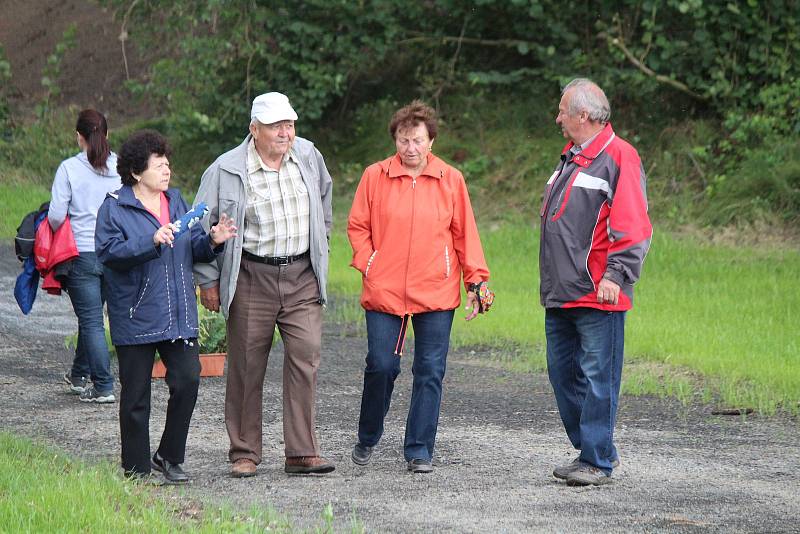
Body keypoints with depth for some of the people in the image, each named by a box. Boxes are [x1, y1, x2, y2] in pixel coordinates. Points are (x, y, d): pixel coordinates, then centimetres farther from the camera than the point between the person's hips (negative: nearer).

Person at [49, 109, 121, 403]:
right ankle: (79, 374, 35)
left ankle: (104, 387, -4)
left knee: (91, 320, 1)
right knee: (92, 315, 20)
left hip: (83, 254, -4)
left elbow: (56, 216, -10)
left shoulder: (69, 169, -9)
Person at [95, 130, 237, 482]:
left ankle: (169, 458, 11)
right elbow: (109, 252, -17)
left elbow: (194, 249, 17)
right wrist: (152, 242, -26)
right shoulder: (115, 208, -5)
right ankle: (137, 469, 12)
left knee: (187, 380, -5)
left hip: (178, 316, 5)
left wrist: (212, 241, -4)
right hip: (135, 318, -5)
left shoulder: (176, 201, 14)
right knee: (136, 394, 2)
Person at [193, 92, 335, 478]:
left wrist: (319, 250, 28)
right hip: (251, 279, -3)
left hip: (302, 276, 3)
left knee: (305, 358, -8)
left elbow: (323, 202, 26)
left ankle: (302, 453, -5)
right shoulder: (226, 170, -6)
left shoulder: (308, 156, 6)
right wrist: (208, 280, 1)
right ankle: (244, 454, 12)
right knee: (246, 367, 2)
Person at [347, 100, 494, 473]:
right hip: (384, 291, -1)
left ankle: (419, 450, 7)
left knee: (430, 372, 0)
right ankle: (367, 440, 20)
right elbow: (357, 227, 8)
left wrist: (476, 280, 4)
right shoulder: (374, 176, 3)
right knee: (381, 366, -2)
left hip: (436, 293, 1)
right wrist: (367, 265, -4)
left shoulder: (451, 180, 5)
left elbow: (465, 233, 8)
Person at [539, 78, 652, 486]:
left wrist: (615, 275, -20)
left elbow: (632, 226, -14)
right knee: (563, 374, 12)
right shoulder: (570, 158, 19)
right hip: (560, 295, 9)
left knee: (598, 379, -6)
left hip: (598, 298, -9)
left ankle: (597, 461, -2)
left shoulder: (618, 157, -9)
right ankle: (591, 450, 21)